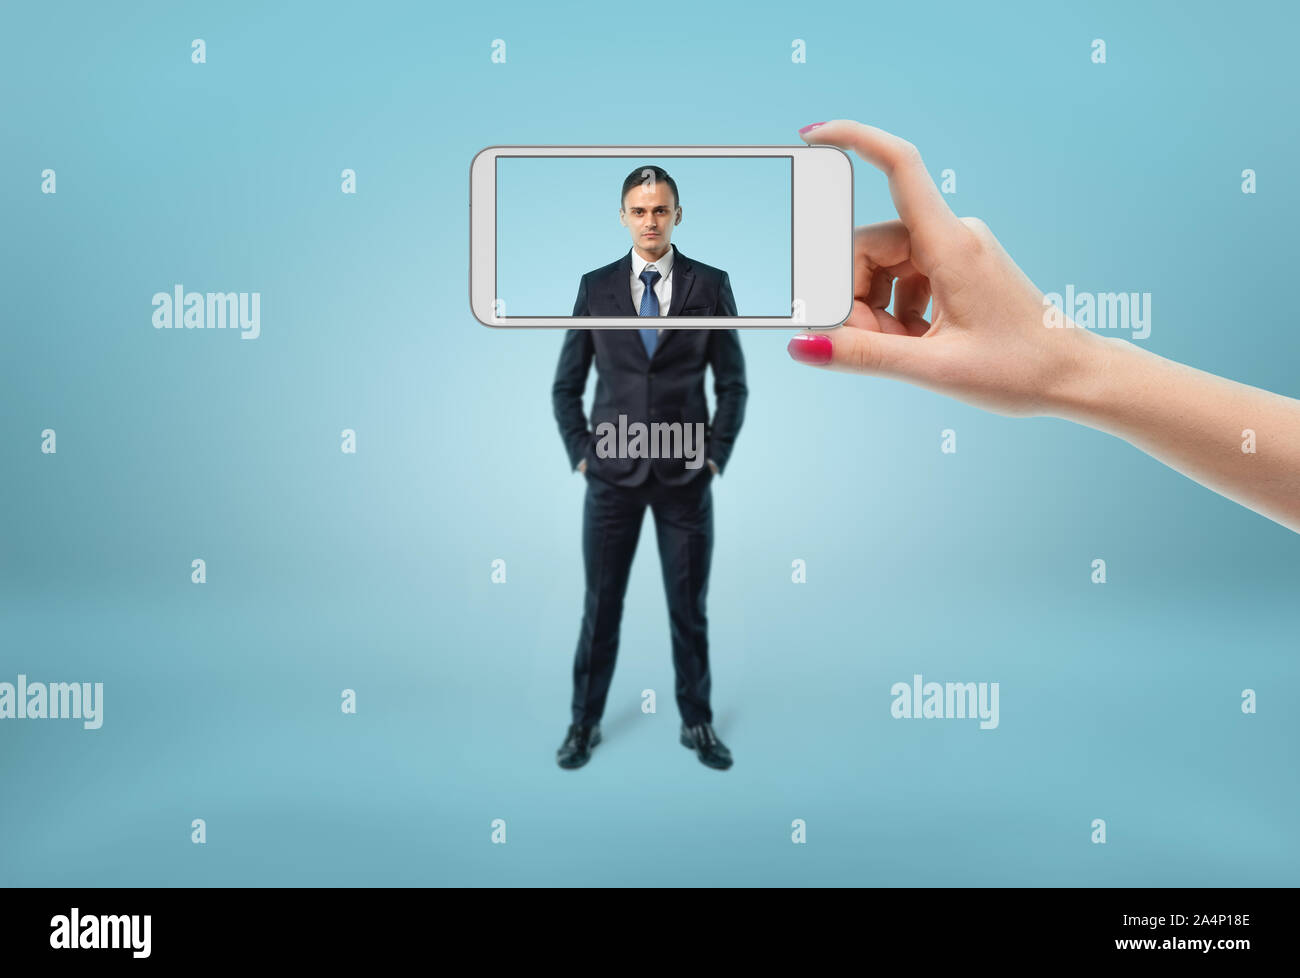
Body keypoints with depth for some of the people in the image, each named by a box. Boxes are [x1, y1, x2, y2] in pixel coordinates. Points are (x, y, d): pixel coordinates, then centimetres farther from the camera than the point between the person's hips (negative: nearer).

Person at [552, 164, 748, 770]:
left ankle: (697, 724, 24)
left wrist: (716, 457, -2)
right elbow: (566, 385, 9)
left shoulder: (710, 285, 2)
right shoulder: (595, 286, 4)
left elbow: (732, 383, 5)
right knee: (600, 605, 7)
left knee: (690, 608, 8)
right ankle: (584, 724, 22)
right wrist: (581, 454, 0)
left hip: (686, 475, 0)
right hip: (613, 472, 1)